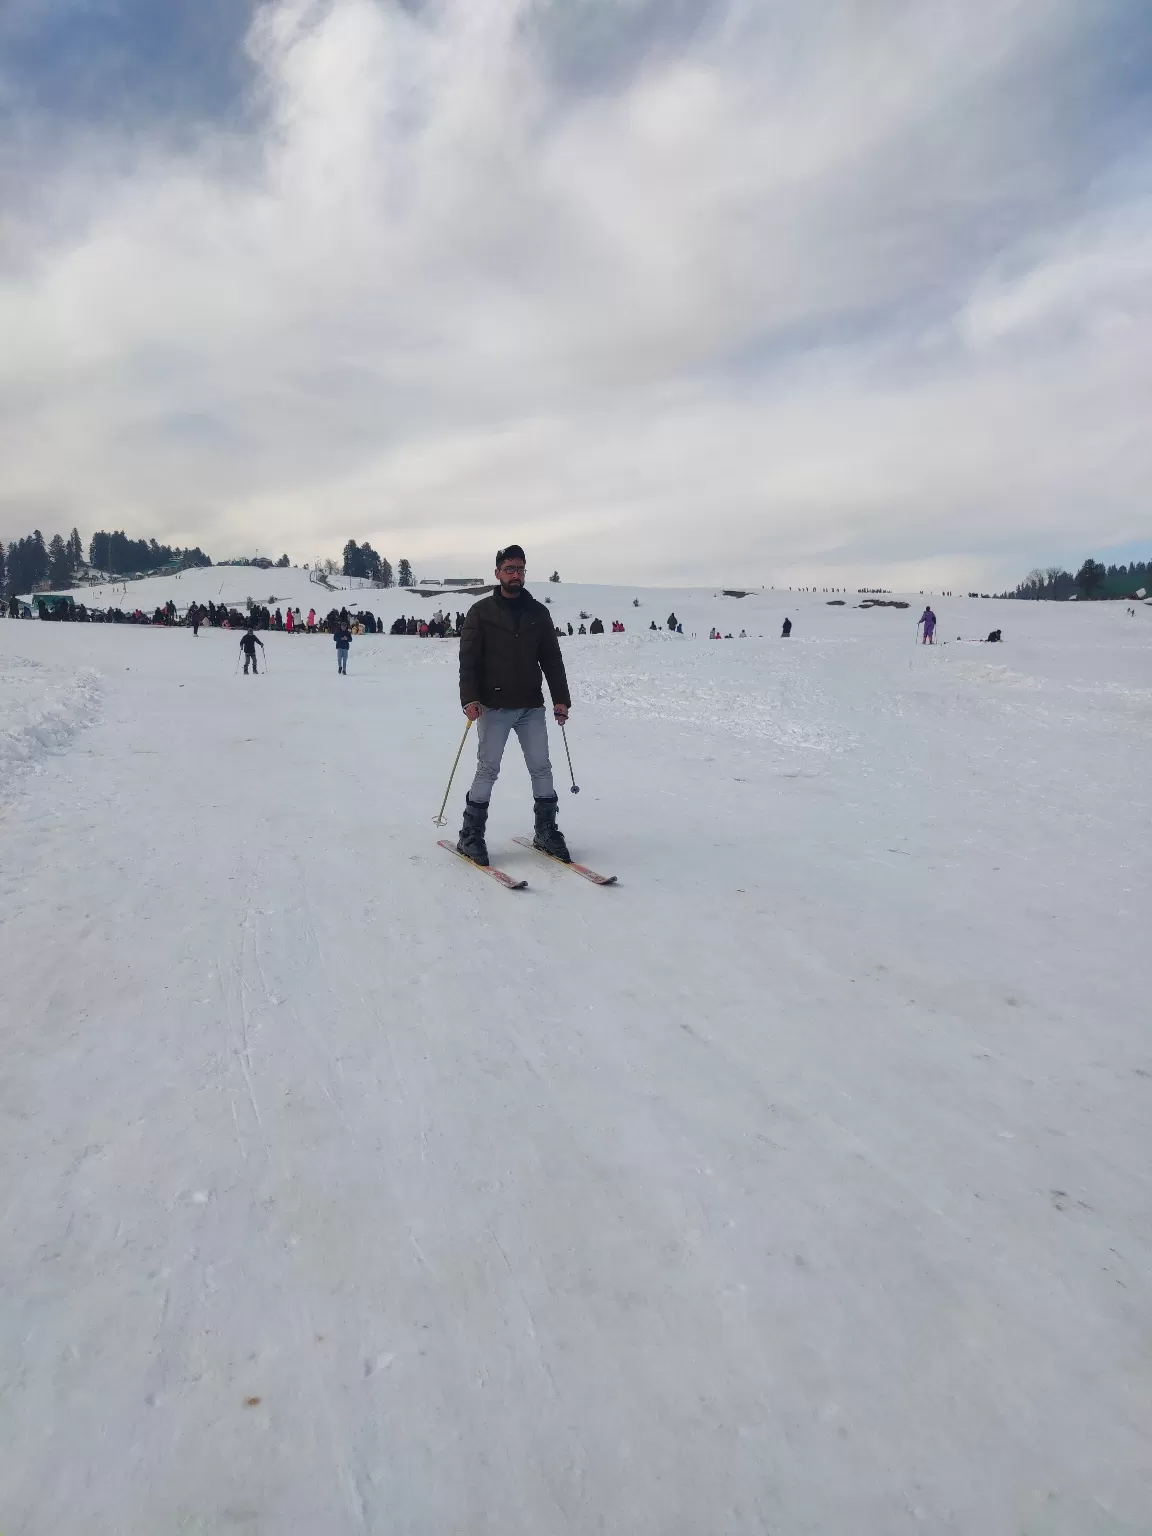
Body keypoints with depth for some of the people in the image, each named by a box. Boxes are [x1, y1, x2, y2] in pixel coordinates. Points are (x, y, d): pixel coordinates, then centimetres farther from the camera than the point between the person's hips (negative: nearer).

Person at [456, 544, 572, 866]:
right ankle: (470, 837, 6)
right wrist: (470, 698, -17)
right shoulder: (481, 612, 1)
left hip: (531, 707, 3)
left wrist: (561, 699, 2)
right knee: (488, 770, -3)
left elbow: (552, 659, 10)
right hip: (494, 707, -3)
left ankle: (546, 832, 14)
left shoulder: (538, 613, 10)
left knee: (541, 768, 3)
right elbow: (468, 658, -4)